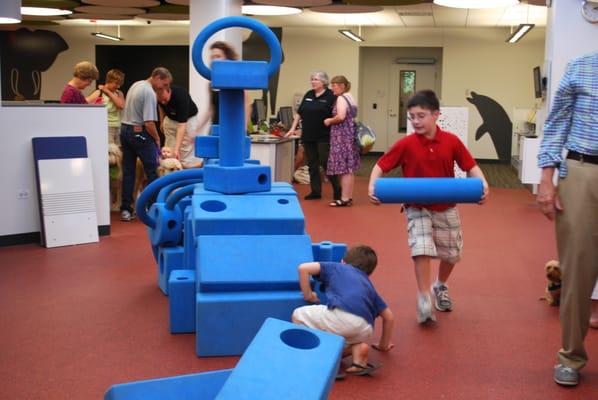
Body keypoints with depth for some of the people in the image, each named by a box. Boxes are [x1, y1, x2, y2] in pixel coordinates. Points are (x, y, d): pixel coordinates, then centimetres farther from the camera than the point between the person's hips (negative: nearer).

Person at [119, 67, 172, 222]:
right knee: (152, 170, -1)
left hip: (124, 129, 9)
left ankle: (126, 210, 10)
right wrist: (157, 139, -6)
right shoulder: (150, 93, -17)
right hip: (139, 132, -9)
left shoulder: (135, 85, 12)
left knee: (128, 171, 9)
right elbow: (149, 123, -22)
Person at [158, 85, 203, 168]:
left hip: (188, 119, -5)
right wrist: (162, 121, 13)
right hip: (170, 119, 5)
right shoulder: (160, 96, -23)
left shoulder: (181, 96, -39)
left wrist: (176, 149, -48)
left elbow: (181, 125, -42)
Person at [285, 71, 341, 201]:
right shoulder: (308, 95, 12)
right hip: (308, 136, 6)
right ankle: (315, 192, 16)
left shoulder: (331, 96, -6)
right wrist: (293, 128, 13)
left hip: (324, 137, -6)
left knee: (326, 163, -5)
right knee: (312, 165, 9)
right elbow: (299, 113, 16)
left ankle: (337, 190, 8)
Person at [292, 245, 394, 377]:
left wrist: (308, 295, 28)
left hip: (340, 315, -5)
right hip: (364, 330, 5)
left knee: (298, 315, 16)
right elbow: (389, 317, 34)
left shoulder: (336, 267, 28)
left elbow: (303, 268, 16)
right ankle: (357, 348, 3)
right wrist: (383, 345, 46)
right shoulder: (369, 286, 36)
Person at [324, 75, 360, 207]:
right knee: (349, 169, 11)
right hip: (350, 134, 10)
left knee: (343, 168, -9)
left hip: (342, 136, -10)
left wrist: (329, 121, -9)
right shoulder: (350, 98, 17)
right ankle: (348, 197, 15)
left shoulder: (341, 98, -12)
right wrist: (332, 121, 17)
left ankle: (344, 199, -8)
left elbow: (341, 117, -25)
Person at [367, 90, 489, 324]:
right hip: (417, 208, -2)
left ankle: (440, 287, 43)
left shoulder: (452, 141, -9)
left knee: (451, 254, 15)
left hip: (446, 208, 2)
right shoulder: (405, 144, -12)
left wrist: (483, 184, -21)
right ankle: (424, 301, -9)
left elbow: (471, 166, -3)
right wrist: (372, 186, -26)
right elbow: (381, 166, -8)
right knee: (422, 250, -19)